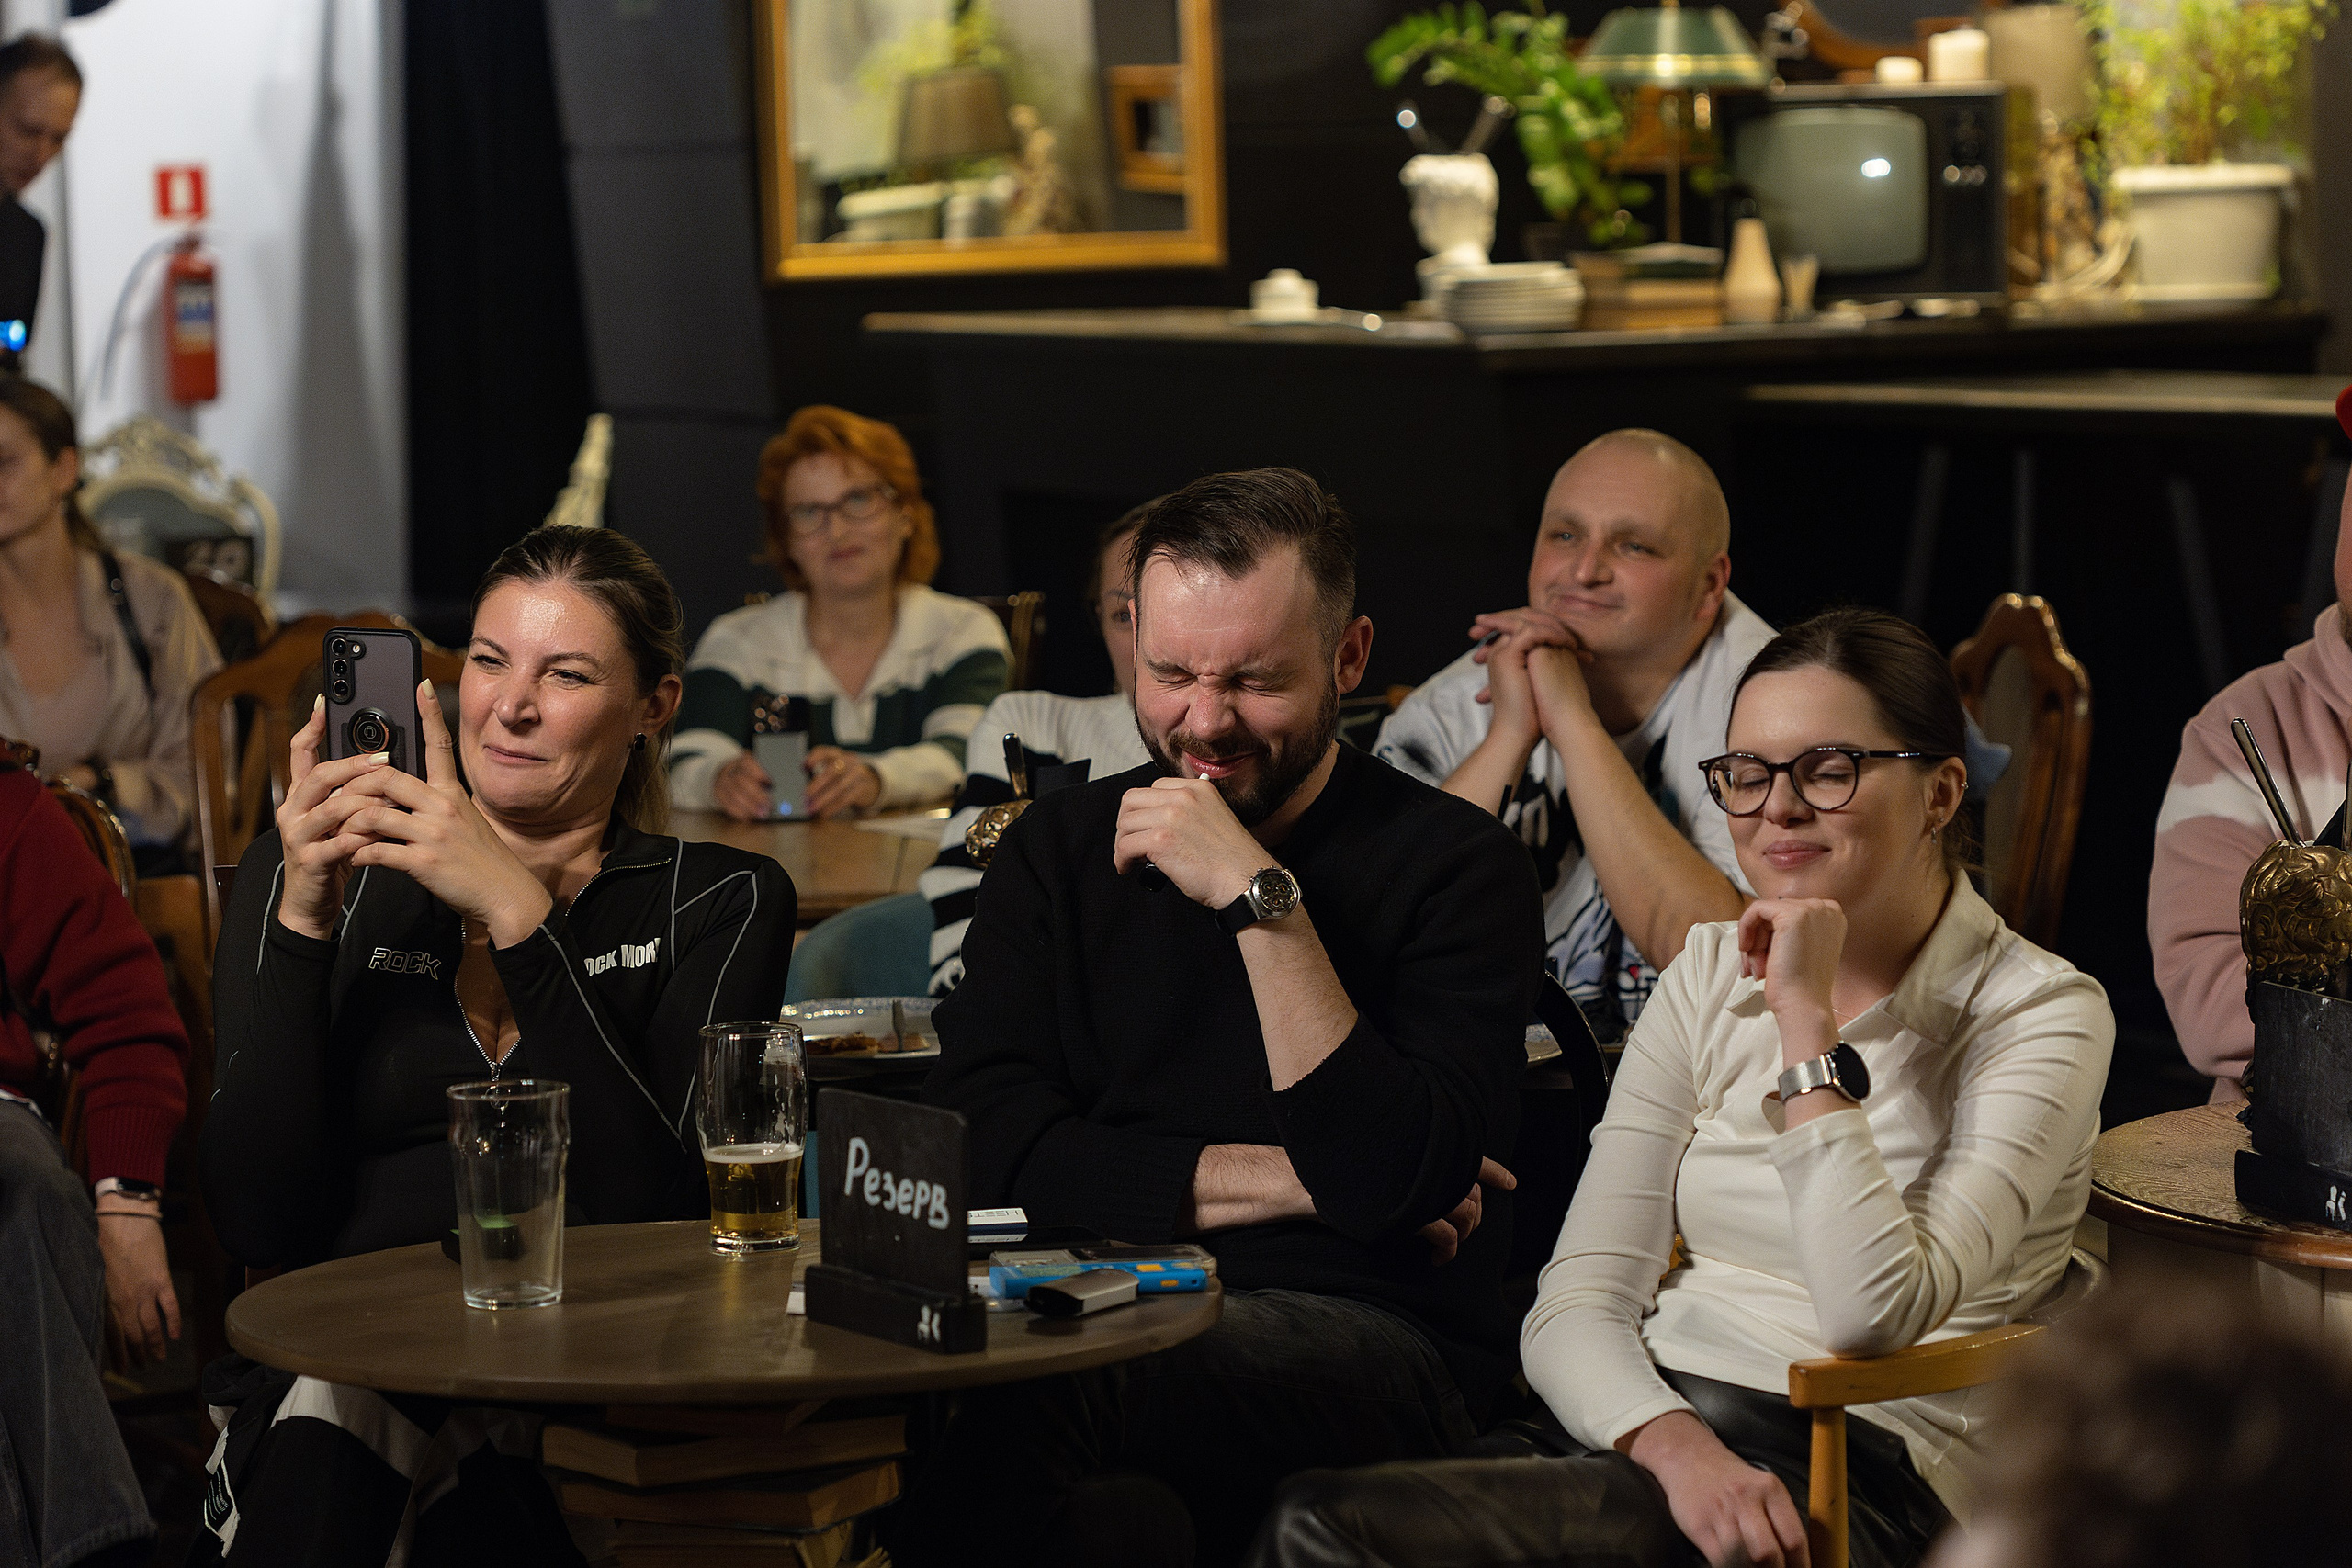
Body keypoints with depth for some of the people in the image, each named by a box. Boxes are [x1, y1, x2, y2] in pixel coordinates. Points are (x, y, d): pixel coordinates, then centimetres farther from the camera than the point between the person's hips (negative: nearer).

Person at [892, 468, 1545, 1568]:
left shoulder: (1451, 865, 3)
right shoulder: (1059, 850, 16)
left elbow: (1397, 1183, -11)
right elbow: (982, 1148, 2)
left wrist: (1262, 899, -13)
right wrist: (1287, 1181, -5)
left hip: (1368, 1343, -3)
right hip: (1094, 1312, 3)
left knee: (1033, 1391, -34)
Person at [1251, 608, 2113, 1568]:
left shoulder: (2042, 1013, -2)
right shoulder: (1709, 976, 13)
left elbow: (1872, 1317, -17)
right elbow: (1576, 1303, 4)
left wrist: (1808, 1021, -15)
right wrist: (1678, 1446, -17)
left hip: (1852, 1478, -6)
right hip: (1638, 1435, 6)